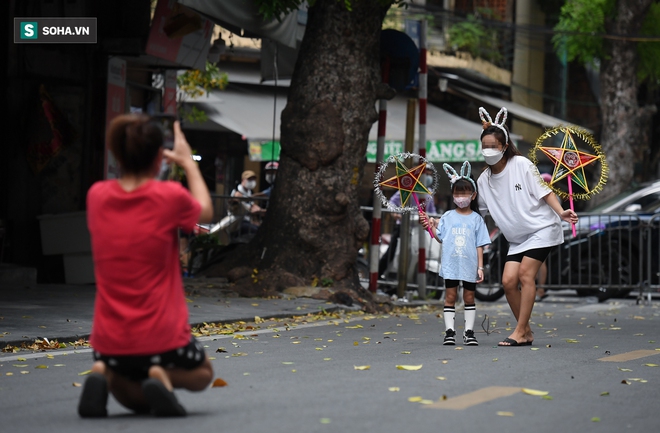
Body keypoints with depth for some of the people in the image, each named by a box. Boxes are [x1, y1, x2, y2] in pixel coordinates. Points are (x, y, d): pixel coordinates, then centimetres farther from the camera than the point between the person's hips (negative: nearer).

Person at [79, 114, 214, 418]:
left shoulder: (97, 196, -2)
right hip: (162, 340, -4)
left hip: (109, 343, 4)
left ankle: (105, 376, -4)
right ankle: (164, 377, -6)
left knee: (136, 399, 32)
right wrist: (187, 162, 23)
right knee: (201, 374, 30)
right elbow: (205, 212, 12)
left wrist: (133, 159, 28)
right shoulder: (170, 196, -12)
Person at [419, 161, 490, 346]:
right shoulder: (447, 217, 6)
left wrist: (480, 267, -3)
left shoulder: (476, 219, 3)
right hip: (450, 265, 1)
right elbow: (440, 238, 5)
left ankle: (469, 332, 11)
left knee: (469, 297, 6)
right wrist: (430, 226, -7)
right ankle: (449, 332, 5)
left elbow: (480, 245, 1)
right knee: (450, 296, 2)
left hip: (469, 266, -1)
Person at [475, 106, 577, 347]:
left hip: (541, 228, -6)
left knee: (525, 274, -18)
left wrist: (560, 212, -24)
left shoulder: (521, 165, -9)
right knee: (508, 280, -8)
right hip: (517, 237, 6)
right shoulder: (484, 180, 6)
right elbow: (479, 212, 16)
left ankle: (520, 332, -15)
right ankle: (527, 332, 7)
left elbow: (543, 191, -9)